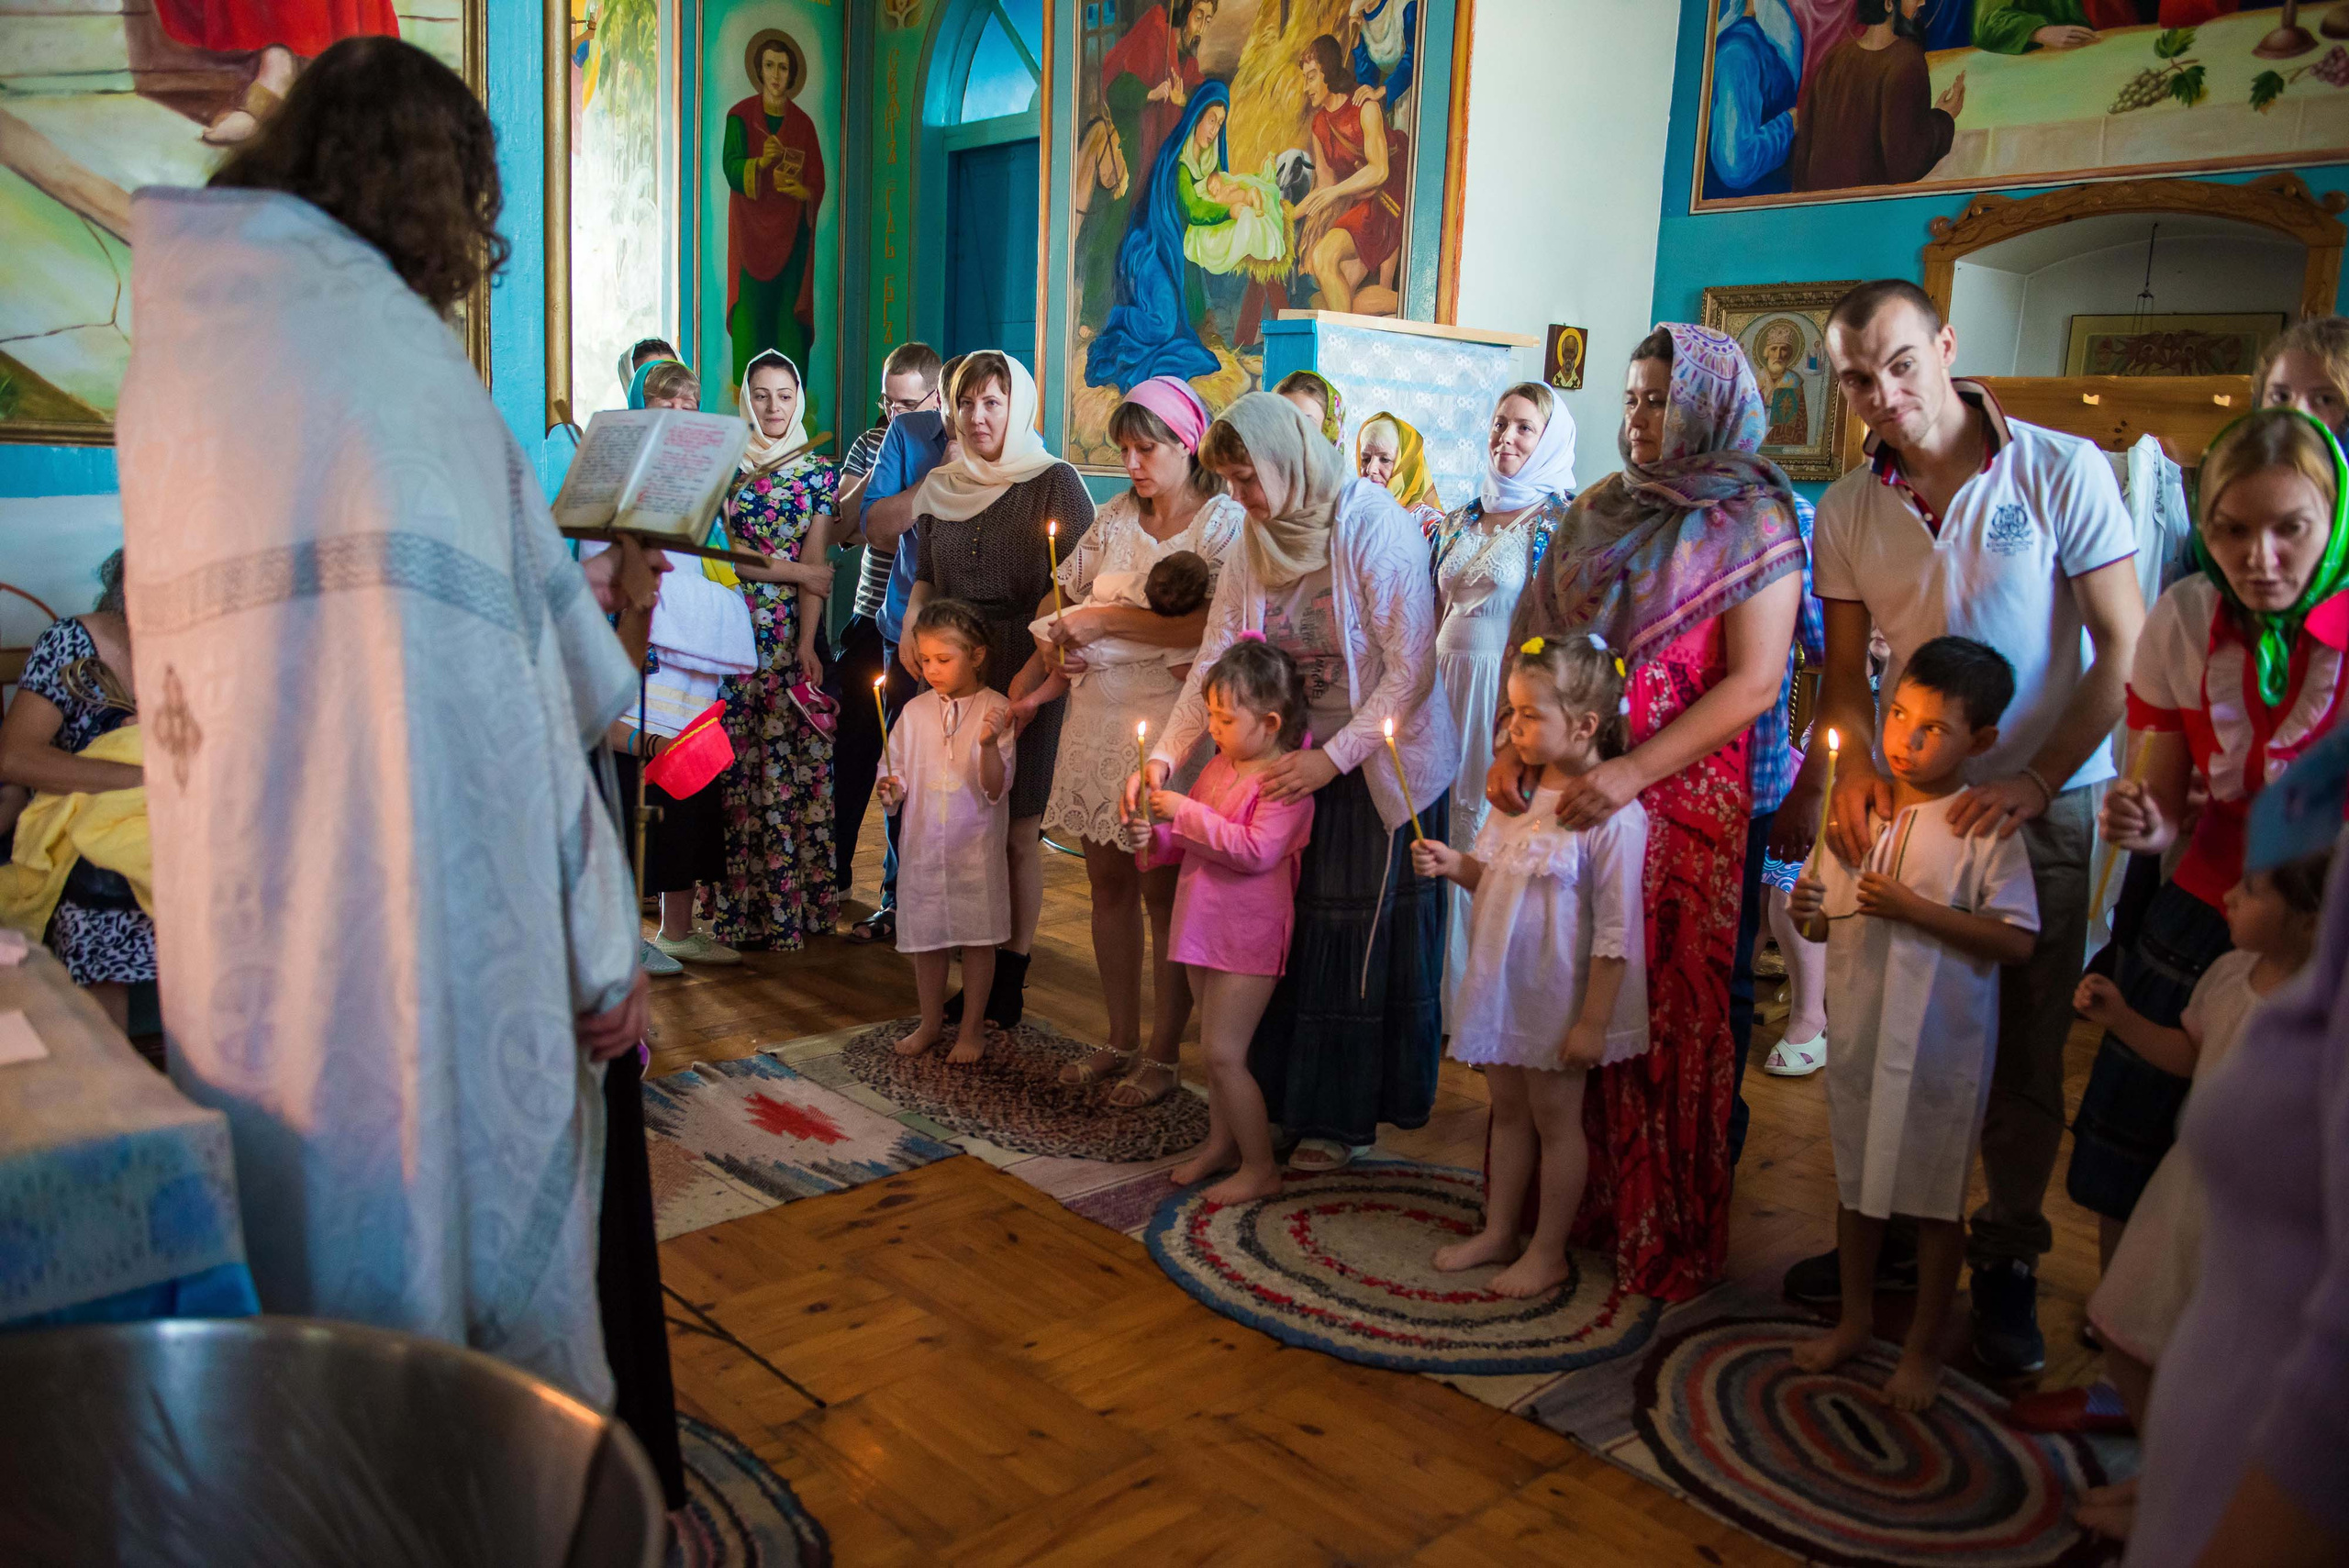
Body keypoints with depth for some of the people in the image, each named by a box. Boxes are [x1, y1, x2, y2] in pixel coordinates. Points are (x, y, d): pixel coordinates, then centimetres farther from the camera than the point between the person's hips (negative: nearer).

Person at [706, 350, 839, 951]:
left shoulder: (819, 471, 9)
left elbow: (816, 560, -1)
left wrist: (806, 642, -10)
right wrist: (793, 570, -7)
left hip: (792, 635, 0)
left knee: (795, 764, -3)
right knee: (738, 766, -3)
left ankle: (790, 905, 4)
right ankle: (738, 903, 4)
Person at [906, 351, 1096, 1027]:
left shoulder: (1055, 482, -4)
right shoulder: (941, 488, 12)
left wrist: (1035, 671, -17)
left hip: (1024, 677, -4)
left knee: (1017, 831, 0)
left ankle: (1011, 973, 11)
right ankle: (968, 974, 13)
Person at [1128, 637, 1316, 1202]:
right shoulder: (1219, 765, 8)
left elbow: (1257, 851, -28)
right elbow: (1190, 838, 18)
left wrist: (1187, 812, -24)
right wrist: (1154, 838, -3)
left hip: (1247, 938, -8)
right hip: (1204, 924, 8)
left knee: (1223, 1053, -7)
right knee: (1215, 1046, 19)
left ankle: (1261, 1167, 7)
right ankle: (1220, 1143, 35)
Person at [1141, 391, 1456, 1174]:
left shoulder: (1373, 524, -17)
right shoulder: (1256, 541, 3)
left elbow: (1411, 667, -19)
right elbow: (1213, 660, 1)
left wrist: (1334, 757, -22)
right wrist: (1164, 755, -11)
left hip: (1381, 764, -5)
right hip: (1300, 760, 6)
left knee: (1365, 935, 3)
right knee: (1292, 928, 8)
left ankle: (1341, 1116, 17)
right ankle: (1283, 1096, 23)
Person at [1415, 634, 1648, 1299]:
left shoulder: (1613, 814, -21)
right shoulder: (1522, 792, 3)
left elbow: (1615, 930, -20)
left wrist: (1593, 1020, -19)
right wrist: (1454, 864, -5)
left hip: (1559, 994, -7)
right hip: (1503, 984, 7)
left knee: (1554, 1117, 8)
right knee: (1508, 1109, 19)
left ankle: (1548, 1252, 24)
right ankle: (1499, 1232, 34)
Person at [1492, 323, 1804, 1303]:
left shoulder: (1754, 523, -2)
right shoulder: (1599, 512, 14)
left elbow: (1753, 681, -11)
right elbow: (1536, 636, 14)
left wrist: (1634, 770, -21)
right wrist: (1510, 744, -3)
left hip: (1683, 799, -5)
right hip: (1572, 791, 5)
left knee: (1669, 1009, 0)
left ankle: (1661, 1230, 15)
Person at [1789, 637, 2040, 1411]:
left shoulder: (1984, 828, -12)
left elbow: (2017, 939, -18)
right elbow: (1824, 920, 11)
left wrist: (1914, 908, -24)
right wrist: (1803, 908, -12)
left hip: (1940, 1044, -5)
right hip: (1857, 1028, 5)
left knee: (1934, 1198, 9)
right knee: (1856, 1180, 18)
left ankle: (1923, 1347, 27)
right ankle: (1855, 1319, 37)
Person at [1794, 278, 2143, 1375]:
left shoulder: (2061, 470, -9)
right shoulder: (1846, 511, 1)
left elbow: (2124, 648, -9)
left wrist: (2036, 782, -16)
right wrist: (1852, 767, -10)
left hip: (2041, 804, -3)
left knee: (2025, 1050, 5)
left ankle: (2007, 1263, 22)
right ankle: (1888, 1234, 25)